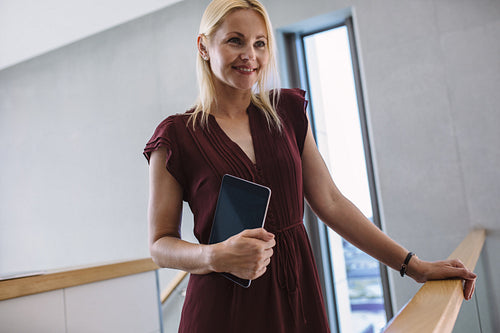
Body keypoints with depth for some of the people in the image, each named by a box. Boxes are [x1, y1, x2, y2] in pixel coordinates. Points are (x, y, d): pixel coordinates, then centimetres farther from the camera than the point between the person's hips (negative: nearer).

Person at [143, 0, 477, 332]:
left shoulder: (287, 111, 4)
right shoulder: (176, 137, -6)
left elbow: (330, 202, 3)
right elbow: (161, 243, -3)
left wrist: (415, 266, 1)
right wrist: (218, 256, -23)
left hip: (298, 295, 4)